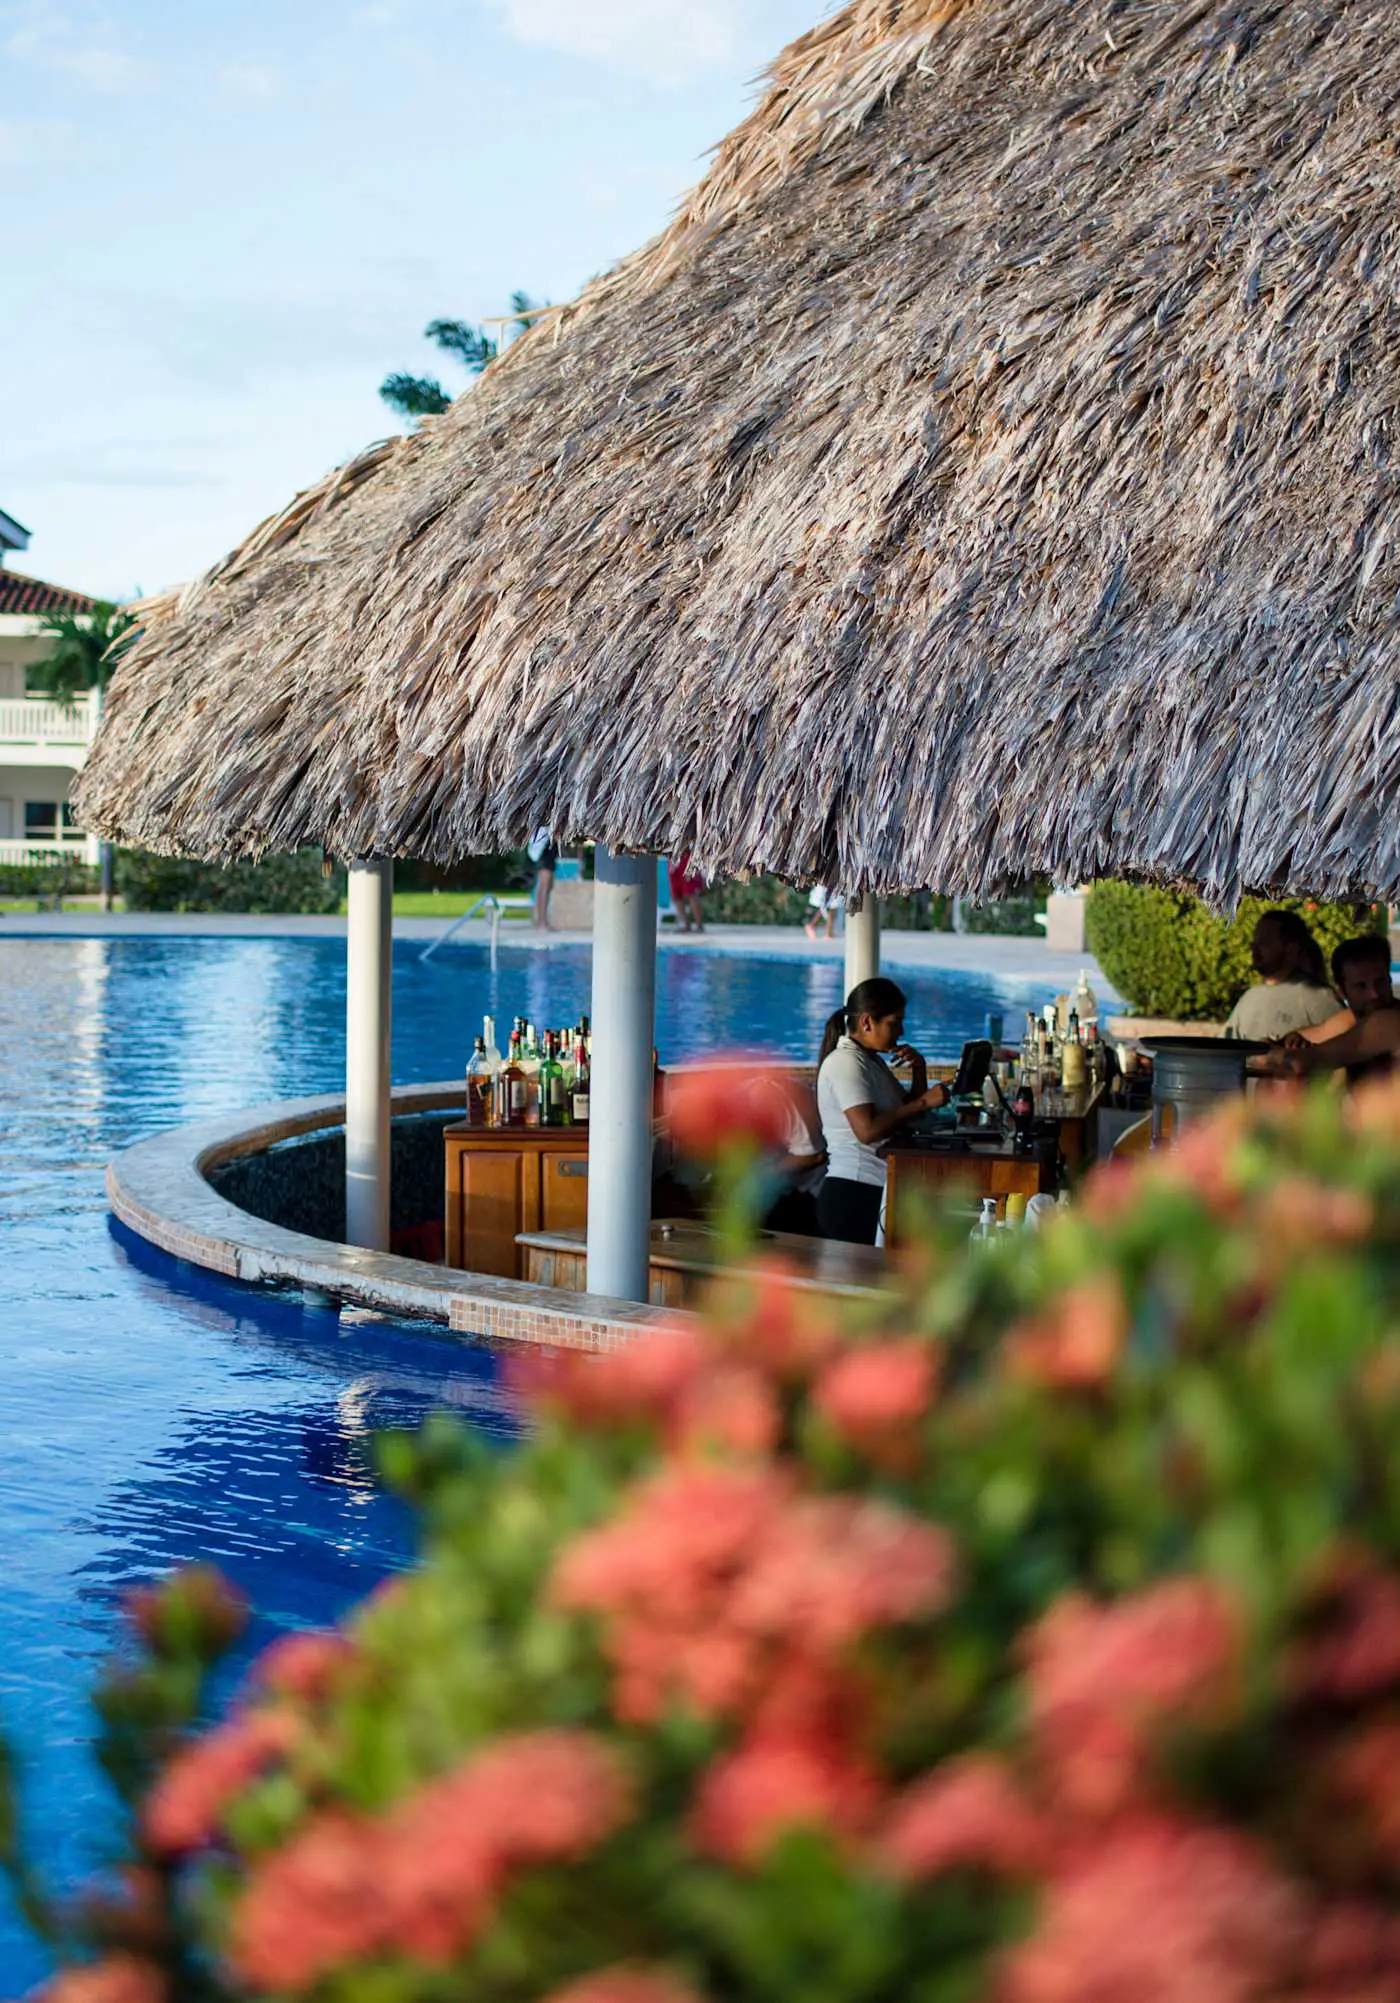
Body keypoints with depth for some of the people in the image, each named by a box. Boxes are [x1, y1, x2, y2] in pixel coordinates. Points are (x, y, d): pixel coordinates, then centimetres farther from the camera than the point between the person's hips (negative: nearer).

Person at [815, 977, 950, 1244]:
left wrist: (919, 1071, 7)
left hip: (876, 1193, 9)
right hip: (853, 1194, -9)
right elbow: (868, 1130, -24)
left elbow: (906, 1111, 24)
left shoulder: (871, 1061, 17)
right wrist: (925, 1102, -20)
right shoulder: (846, 1063, -13)